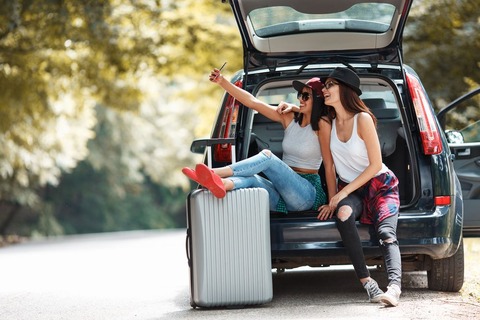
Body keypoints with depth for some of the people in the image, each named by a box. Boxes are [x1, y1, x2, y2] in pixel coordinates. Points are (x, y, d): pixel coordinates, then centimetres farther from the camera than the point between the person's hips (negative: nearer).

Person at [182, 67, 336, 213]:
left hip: (307, 194, -5)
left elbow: (329, 165, -10)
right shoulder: (289, 118, 10)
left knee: (267, 156, -26)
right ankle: (218, 184, -59)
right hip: (282, 195, 5)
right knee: (250, 178, -26)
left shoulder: (321, 125, -6)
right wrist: (222, 82, -3)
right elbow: (252, 102, 6)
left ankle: (214, 173, -37)